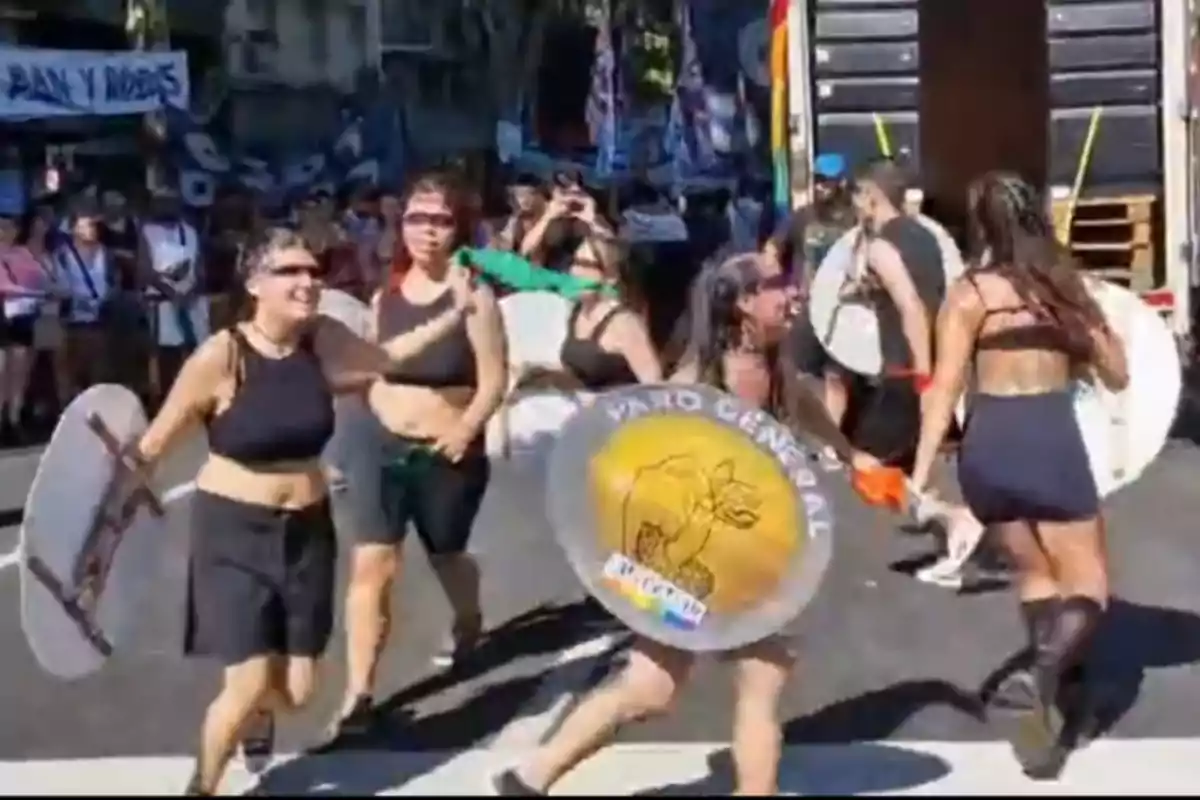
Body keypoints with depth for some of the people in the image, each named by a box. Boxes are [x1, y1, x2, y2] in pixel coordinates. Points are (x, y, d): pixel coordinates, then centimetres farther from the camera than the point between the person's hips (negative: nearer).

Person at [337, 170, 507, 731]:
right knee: (371, 564, -8)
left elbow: (494, 380, -12)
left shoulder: (472, 296, -10)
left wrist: (465, 431, -21)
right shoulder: (385, 297, 5)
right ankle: (358, 695, -7)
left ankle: (468, 625, 53)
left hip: (447, 453, -3)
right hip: (387, 447, 3)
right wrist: (373, 420, 1)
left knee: (446, 556, 18)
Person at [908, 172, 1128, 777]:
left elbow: (944, 389, -8)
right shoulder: (1064, 283, 7)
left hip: (986, 446, 1)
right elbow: (1116, 376, 14)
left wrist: (921, 471, -11)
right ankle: (1039, 681, -22)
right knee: (1087, 587, 3)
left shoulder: (969, 293, 1)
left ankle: (1053, 683, 22)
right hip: (1051, 439, -1)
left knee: (1034, 571, 24)